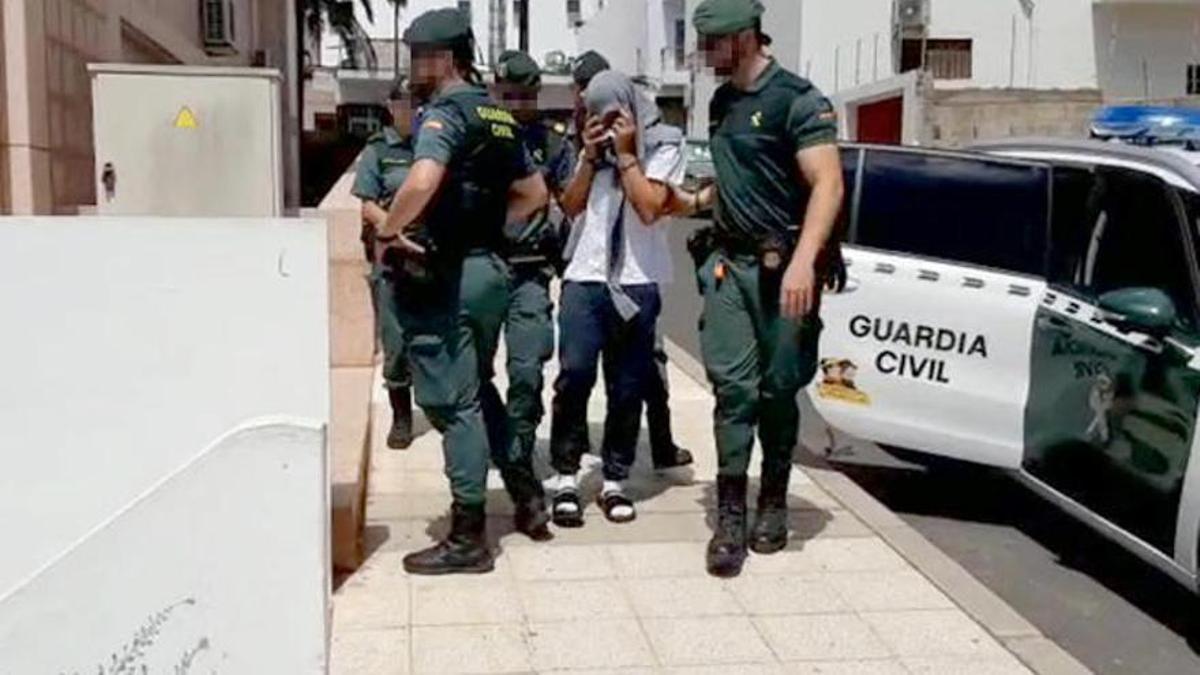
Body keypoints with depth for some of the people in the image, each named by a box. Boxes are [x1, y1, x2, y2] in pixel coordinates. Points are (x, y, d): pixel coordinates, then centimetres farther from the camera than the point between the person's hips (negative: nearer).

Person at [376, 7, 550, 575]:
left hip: (442, 274, -9)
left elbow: (424, 180, -32)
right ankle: (525, 491, 29)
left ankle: (467, 539, 7)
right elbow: (534, 193, 22)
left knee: (451, 403, -1)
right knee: (473, 390, 24)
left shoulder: (444, 112, -13)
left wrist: (386, 234, -18)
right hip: (488, 266, 9)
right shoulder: (497, 116, 14)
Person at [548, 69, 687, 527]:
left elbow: (649, 208, -9)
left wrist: (625, 154, -8)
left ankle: (614, 481, 13)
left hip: (636, 283, -2)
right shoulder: (594, 147, 14)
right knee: (574, 375, -10)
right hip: (584, 278, 2)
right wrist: (591, 158, -2)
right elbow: (570, 207, 7)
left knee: (627, 388, 3)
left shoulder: (663, 143, 3)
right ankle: (566, 478, -2)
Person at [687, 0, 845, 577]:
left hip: (783, 268, -5)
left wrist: (803, 262, -27)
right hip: (728, 264, 5)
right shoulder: (721, 103, 13)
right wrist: (693, 200, 16)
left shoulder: (797, 100, -8)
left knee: (777, 390, 5)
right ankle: (731, 517, 0)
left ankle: (774, 502, 22)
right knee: (733, 388, -3)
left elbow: (828, 185, -18)